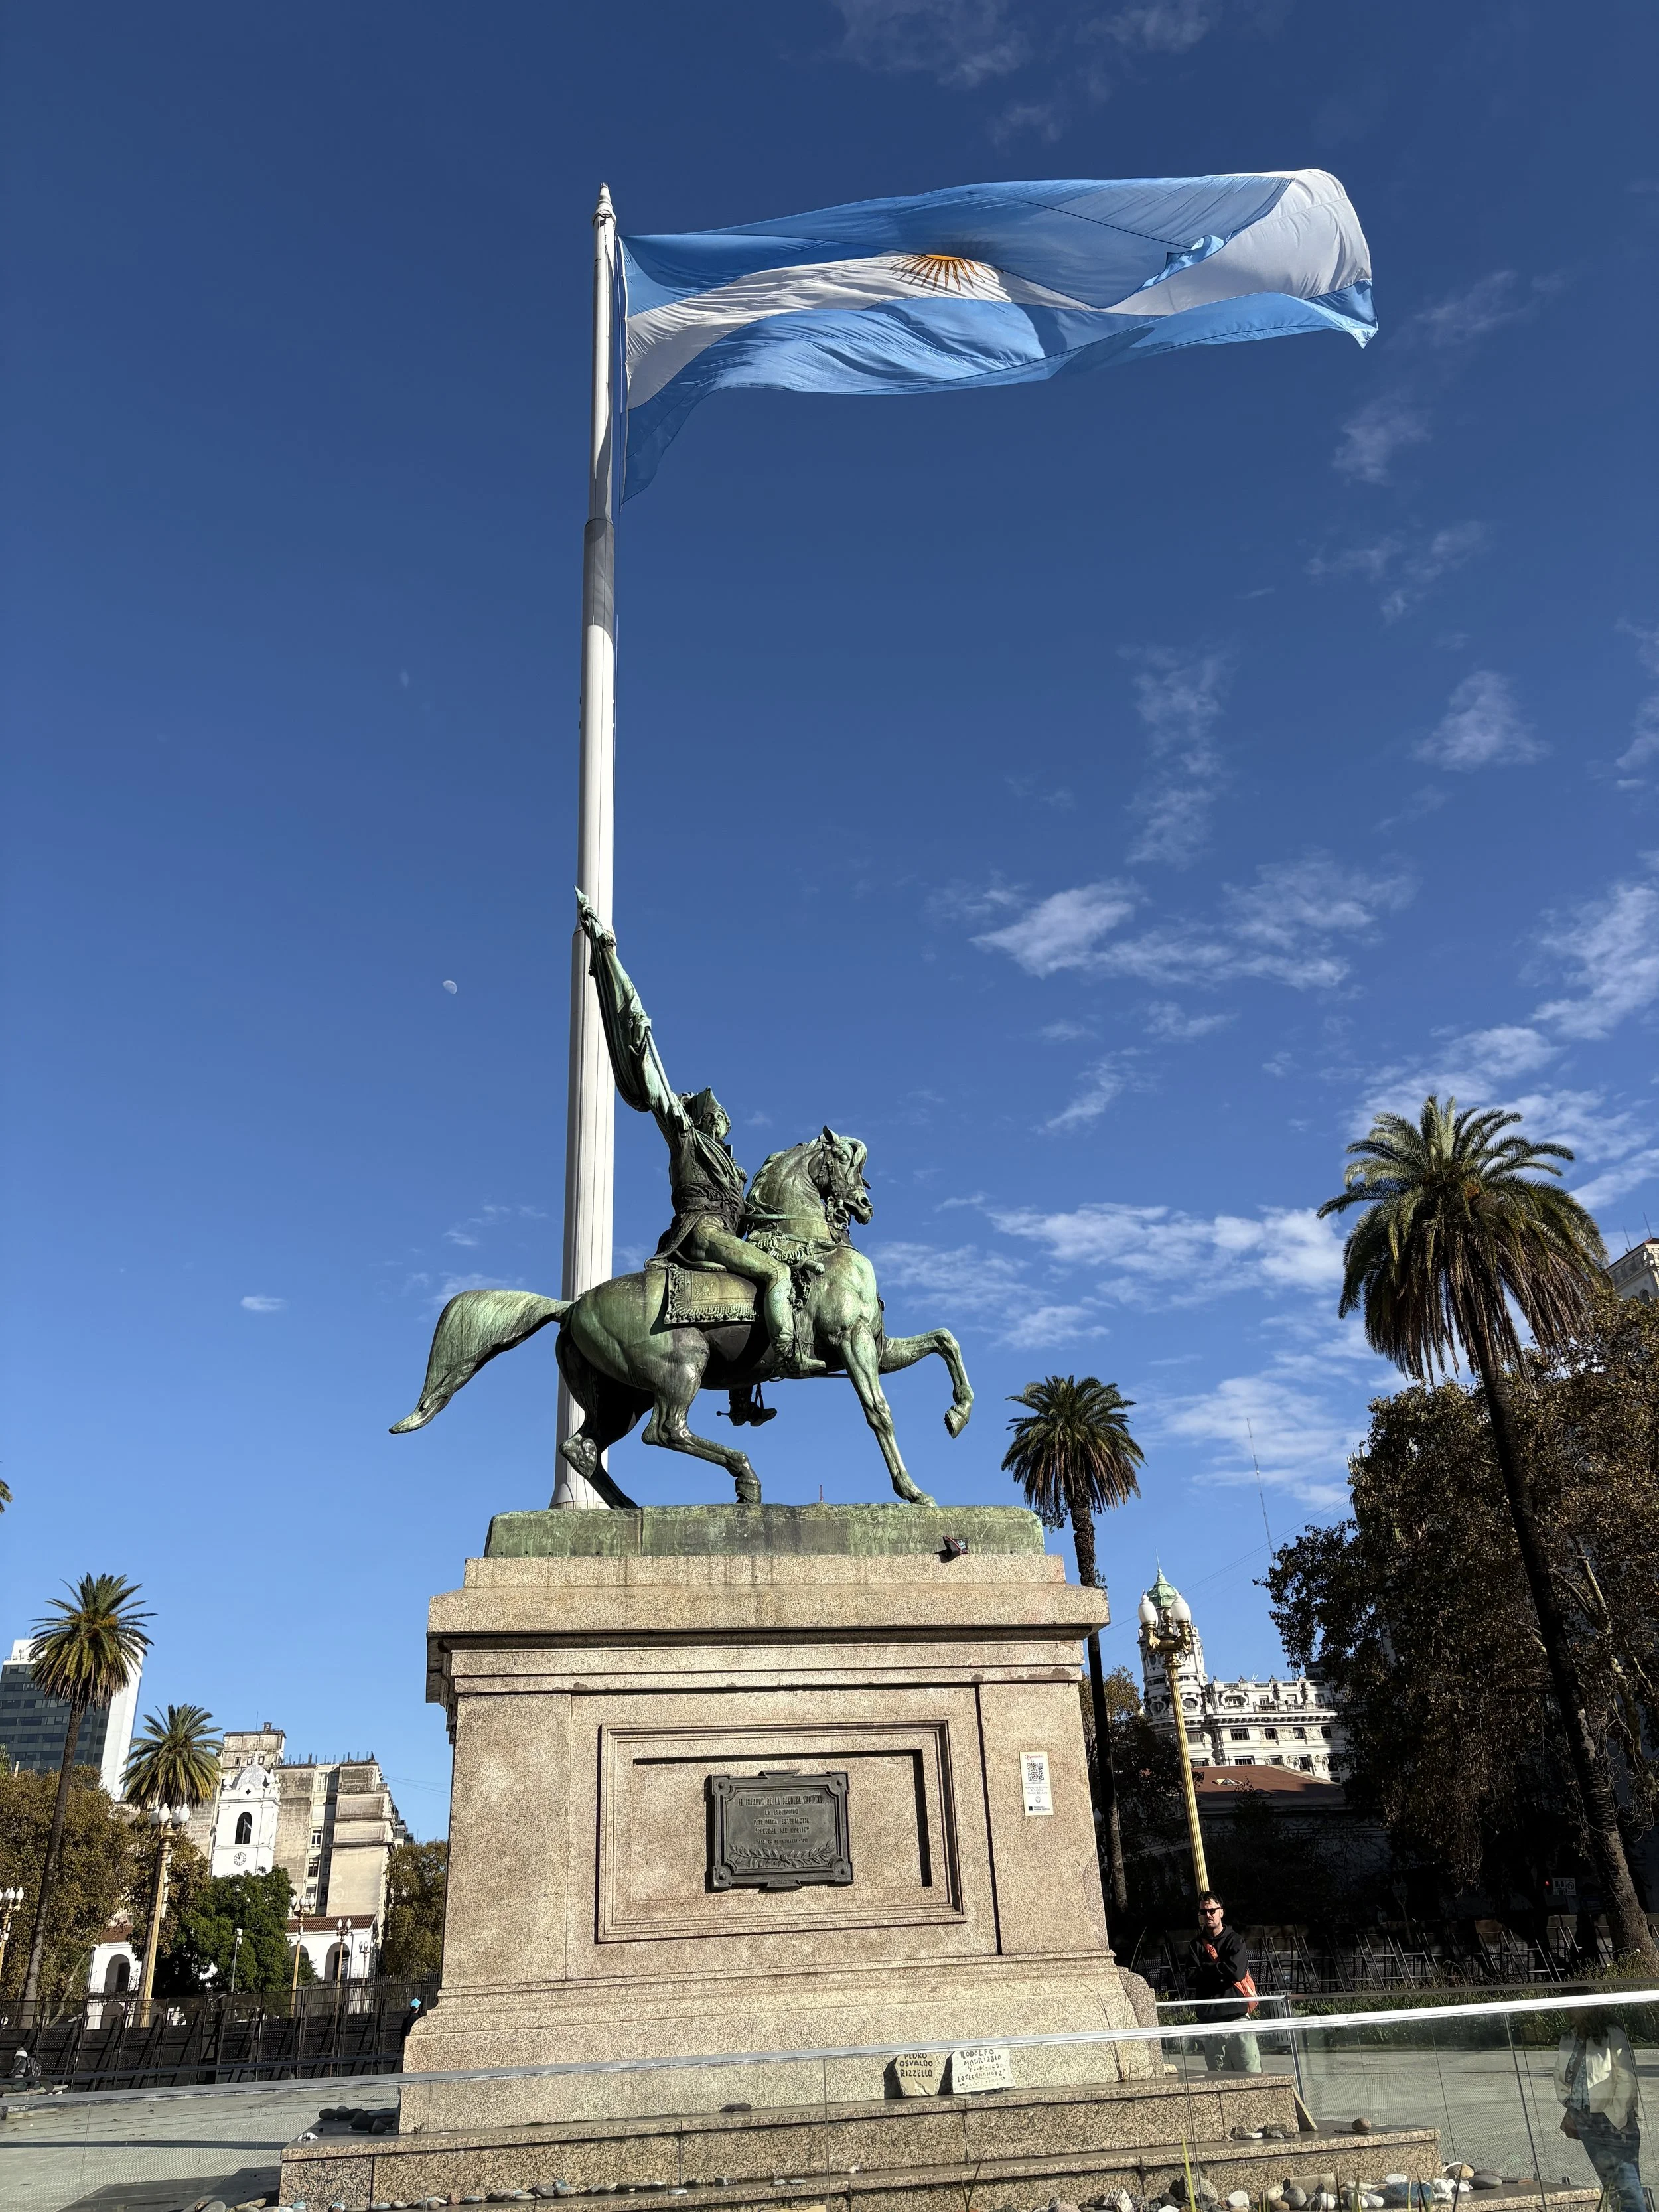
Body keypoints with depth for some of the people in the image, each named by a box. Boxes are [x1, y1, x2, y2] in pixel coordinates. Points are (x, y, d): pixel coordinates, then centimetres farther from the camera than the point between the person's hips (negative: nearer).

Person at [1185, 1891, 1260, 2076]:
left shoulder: (1235, 1940, 5)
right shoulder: (1196, 1945, 12)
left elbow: (1236, 1971, -11)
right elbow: (1192, 1978, 0)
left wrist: (1205, 1969, -2)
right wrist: (1220, 1971, -7)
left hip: (1237, 2014, -2)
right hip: (1209, 2020, 3)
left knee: (1252, 2074, -6)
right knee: (1217, 2078, 4)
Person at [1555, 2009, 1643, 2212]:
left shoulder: (1614, 2037, -14)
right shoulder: (1568, 2039, 4)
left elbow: (1627, 2081, -15)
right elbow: (1561, 2077, 15)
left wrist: (1616, 2117, -15)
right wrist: (1570, 2107, 5)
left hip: (1614, 2119, -6)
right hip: (1584, 2121, 6)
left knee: (1627, 2181, -9)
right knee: (1607, 2177, 13)